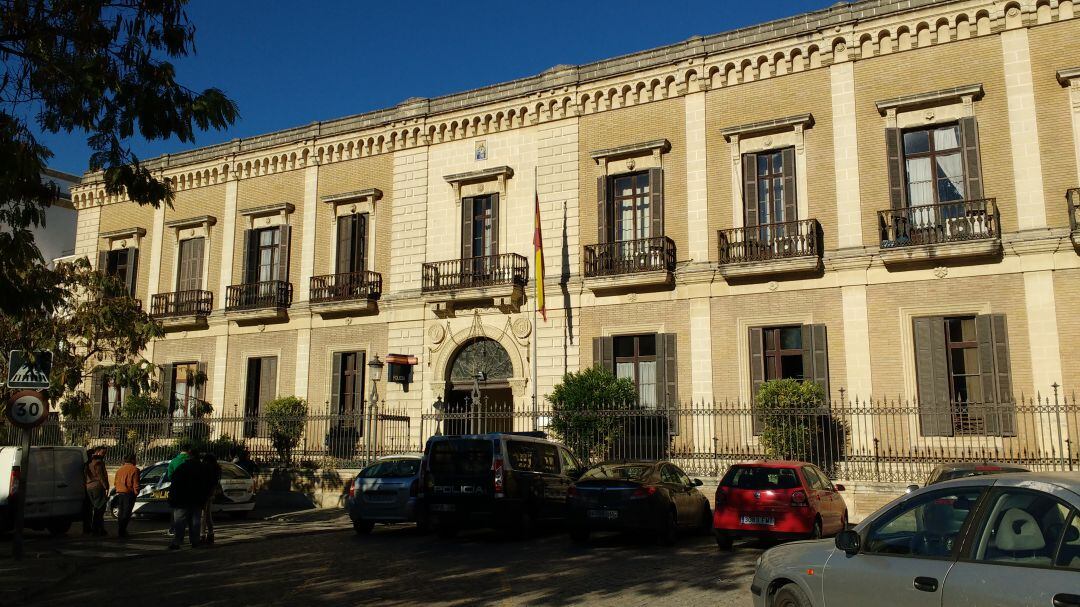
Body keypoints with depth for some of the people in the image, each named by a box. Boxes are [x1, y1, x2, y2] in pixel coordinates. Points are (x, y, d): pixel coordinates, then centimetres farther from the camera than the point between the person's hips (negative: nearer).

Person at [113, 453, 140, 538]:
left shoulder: (120, 469, 13)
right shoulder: (134, 470, -8)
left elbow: (115, 482, 17)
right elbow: (136, 483, -11)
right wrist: (136, 493, 1)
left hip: (119, 493, 6)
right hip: (129, 493, -6)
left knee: (120, 512, 16)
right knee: (126, 513, -4)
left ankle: (120, 530, 19)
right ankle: (122, 531, -9)